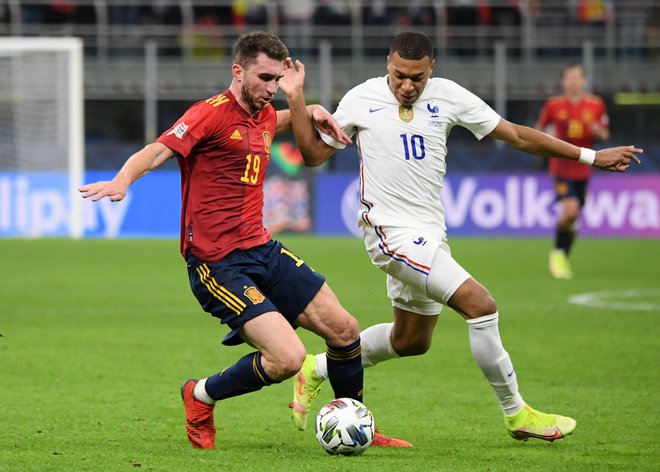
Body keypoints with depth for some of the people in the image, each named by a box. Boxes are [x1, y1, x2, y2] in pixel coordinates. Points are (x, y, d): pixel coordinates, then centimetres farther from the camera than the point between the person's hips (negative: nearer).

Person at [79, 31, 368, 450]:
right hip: (218, 265, -8)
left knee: (344, 329, 5)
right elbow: (158, 151, -26)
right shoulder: (213, 113, -12)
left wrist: (311, 112, 20)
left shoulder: (263, 116, 12)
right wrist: (122, 180, -46)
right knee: (287, 358, -19)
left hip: (263, 251, 8)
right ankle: (201, 398, 7)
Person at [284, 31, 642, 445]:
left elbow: (516, 135, 6)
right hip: (392, 232, -6)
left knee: (411, 341, 19)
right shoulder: (362, 99, -5)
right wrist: (297, 99, -10)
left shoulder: (448, 96, 1)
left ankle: (317, 370, 36)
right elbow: (314, 153, 4)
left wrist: (590, 157, 4)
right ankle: (516, 414, -6)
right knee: (480, 304, -18)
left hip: (429, 234, 6)